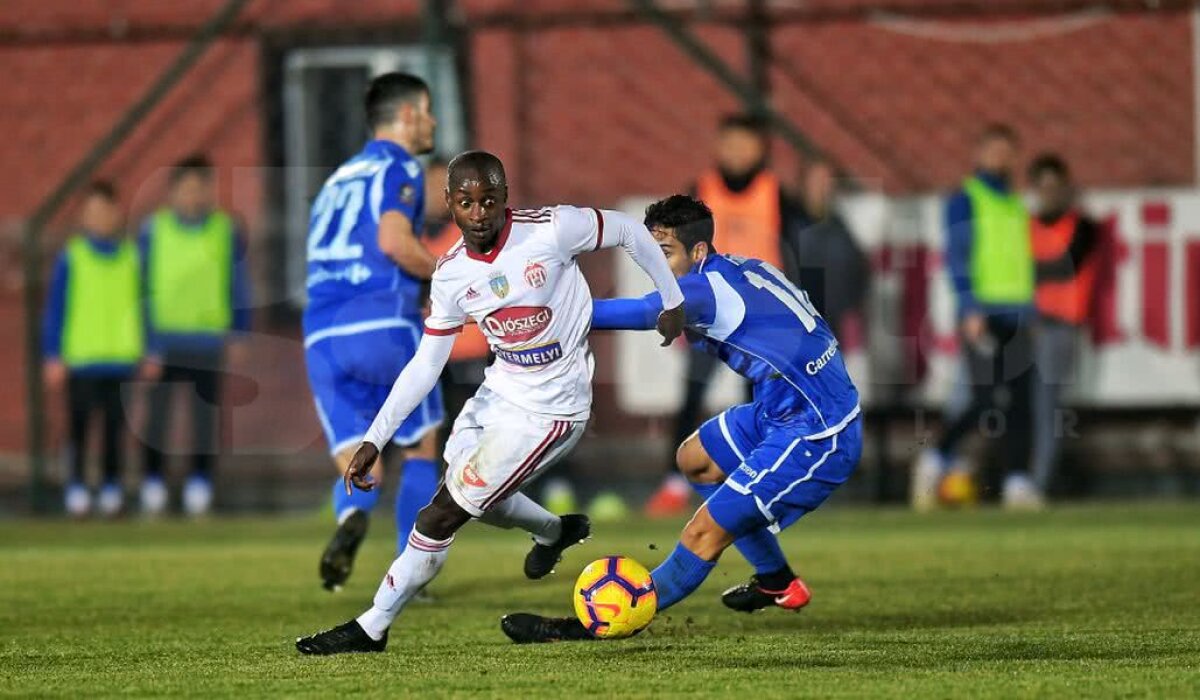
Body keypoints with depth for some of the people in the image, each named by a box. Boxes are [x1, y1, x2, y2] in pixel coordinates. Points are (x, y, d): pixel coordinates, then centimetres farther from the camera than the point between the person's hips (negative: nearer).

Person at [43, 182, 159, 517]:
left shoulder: (132, 256, 8)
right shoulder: (71, 257, 1)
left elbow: (145, 307, 13)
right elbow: (55, 310, 2)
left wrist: (150, 354, 9)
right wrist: (53, 357, -3)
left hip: (121, 359, 2)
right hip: (80, 360, -2)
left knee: (115, 427, 4)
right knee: (78, 427, -2)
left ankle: (112, 489, 10)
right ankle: (76, 487, 2)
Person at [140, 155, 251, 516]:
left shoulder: (227, 232, 6)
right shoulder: (152, 231, 4)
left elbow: (240, 287, 10)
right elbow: (137, 284, 7)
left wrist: (238, 337, 5)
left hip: (208, 340, 1)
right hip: (161, 338, -1)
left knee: (205, 413, 1)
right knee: (157, 414, -3)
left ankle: (200, 486, 7)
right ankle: (152, 485, 2)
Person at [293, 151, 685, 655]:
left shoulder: (549, 231, -23)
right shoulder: (451, 275, -6)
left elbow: (630, 232, -7)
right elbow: (425, 366, 1)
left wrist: (672, 300, 4)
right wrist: (374, 440, -4)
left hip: (548, 411, -6)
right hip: (499, 393, 6)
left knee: (442, 515, -7)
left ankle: (371, 630, 5)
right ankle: (556, 531, 53)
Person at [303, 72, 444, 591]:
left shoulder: (338, 180, 27)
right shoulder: (399, 168, 3)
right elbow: (392, 240, -15)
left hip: (322, 336, 6)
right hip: (384, 327, -5)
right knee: (420, 448, 14)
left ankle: (352, 515, -33)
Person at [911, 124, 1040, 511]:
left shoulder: (1016, 204, 19)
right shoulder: (965, 200, -1)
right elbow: (956, 256, -8)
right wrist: (970, 309, -18)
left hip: (1016, 316, 7)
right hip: (981, 315, -7)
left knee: (1021, 402, -2)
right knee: (987, 401, -14)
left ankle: (1018, 483, -4)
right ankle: (937, 458, 4)